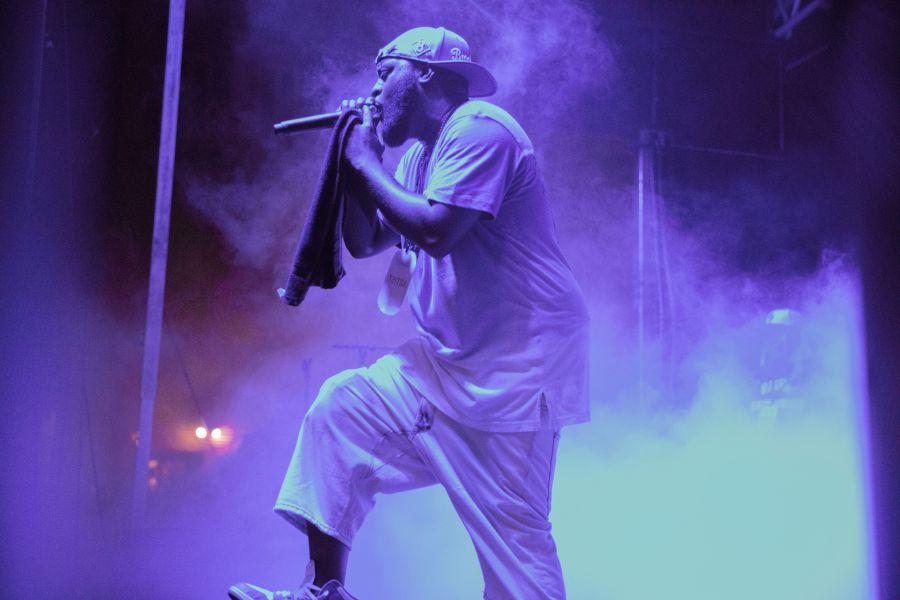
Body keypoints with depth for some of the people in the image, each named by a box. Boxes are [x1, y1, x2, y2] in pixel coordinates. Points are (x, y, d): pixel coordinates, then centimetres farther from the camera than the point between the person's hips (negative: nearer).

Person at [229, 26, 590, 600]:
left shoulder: (479, 129, -13)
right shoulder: (419, 155, 16)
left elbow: (435, 231, -26)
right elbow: (365, 242, 17)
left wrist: (366, 161, -12)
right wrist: (350, 154, 7)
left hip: (517, 362, -9)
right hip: (451, 354, 9)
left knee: (510, 527, -9)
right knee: (343, 406, 4)